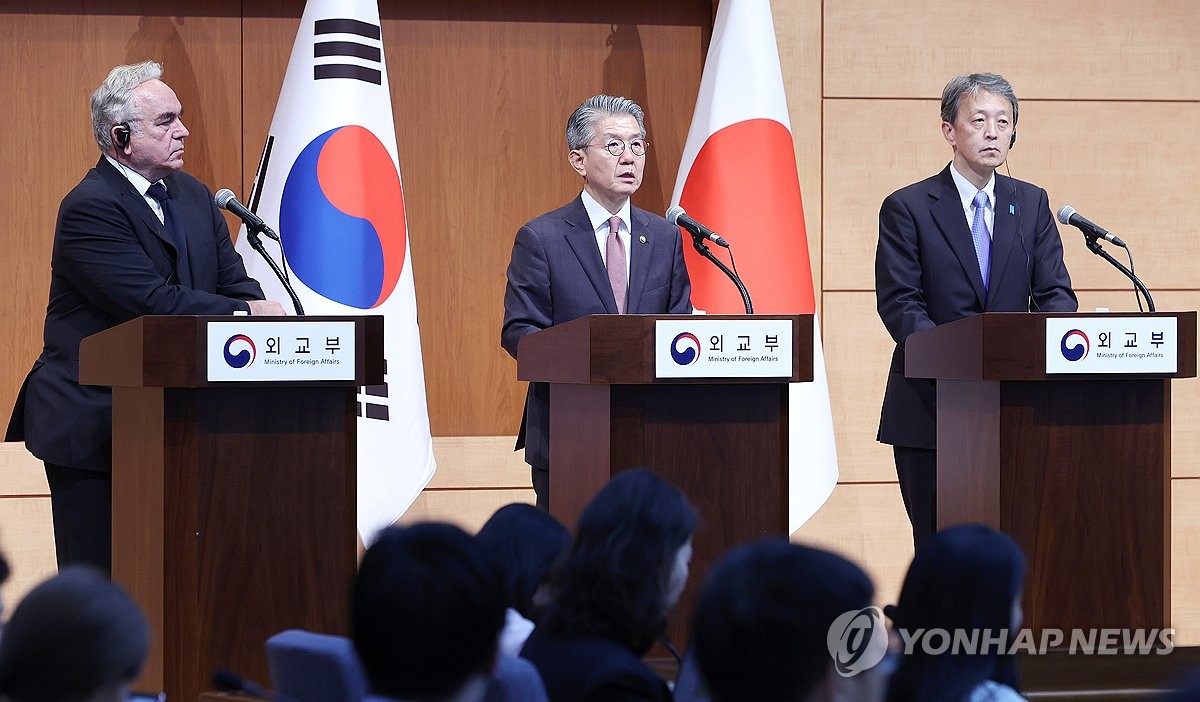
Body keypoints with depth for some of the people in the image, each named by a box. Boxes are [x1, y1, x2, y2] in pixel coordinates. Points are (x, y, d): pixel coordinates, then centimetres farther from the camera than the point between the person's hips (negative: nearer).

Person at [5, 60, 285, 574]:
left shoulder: (194, 197, 13)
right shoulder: (90, 208, -14)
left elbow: (236, 283, 9)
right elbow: (153, 302, -21)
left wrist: (259, 311, -14)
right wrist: (244, 312, -14)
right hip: (93, 419, -7)